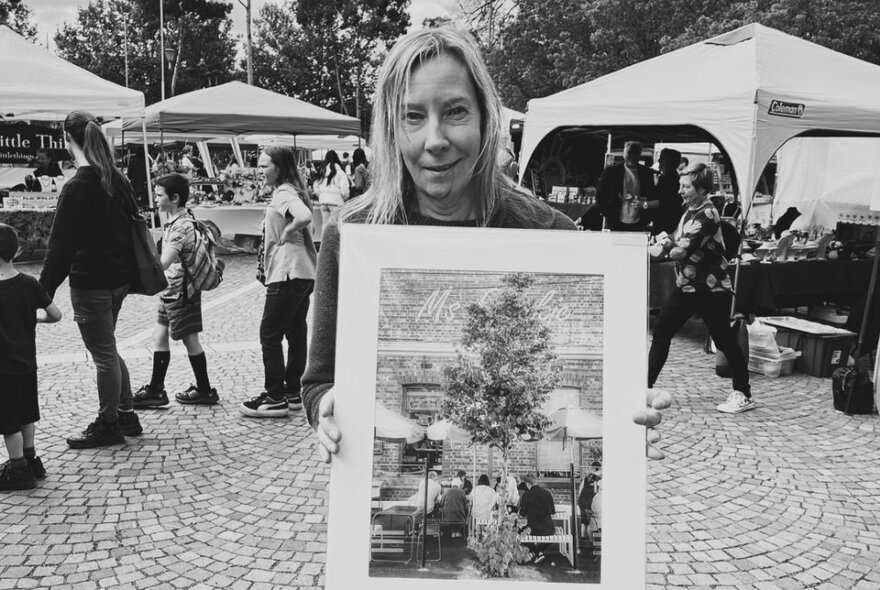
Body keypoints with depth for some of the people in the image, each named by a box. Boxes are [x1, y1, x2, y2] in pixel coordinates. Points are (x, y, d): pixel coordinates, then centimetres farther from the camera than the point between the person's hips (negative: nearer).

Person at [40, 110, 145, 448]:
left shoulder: (77, 188, -17)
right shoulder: (119, 181, 7)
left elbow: (60, 246, -17)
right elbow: (132, 227, 14)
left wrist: (45, 290, -12)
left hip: (90, 283, -8)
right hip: (119, 280, 8)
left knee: (103, 354, 3)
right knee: (107, 350, 21)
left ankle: (107, 426, 15)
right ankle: (126, 416, 28)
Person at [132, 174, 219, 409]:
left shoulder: (181, 226, -21)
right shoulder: (175, 221, 9)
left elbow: (163, 263, -29)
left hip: (181, 290, -10)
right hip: (171, 290, 10)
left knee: (190, 339, 2)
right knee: (159, 336, 11)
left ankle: (205, 391, 15)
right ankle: (155, 390, 17)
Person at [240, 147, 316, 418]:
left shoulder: (284, 194, -14)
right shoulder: (287, 192, 17)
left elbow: (304, 217, -34)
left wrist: (286, 233, -15)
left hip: (288, 273, -10)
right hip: (302, 273, 10)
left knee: (270, 334, -4)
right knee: (296, 333, 14)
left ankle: (275, 399, 0)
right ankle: (292, 393, 23)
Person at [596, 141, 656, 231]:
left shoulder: (647, 173, 7)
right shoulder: (611, 172, 0)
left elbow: (652, 198, 14)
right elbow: (600, 196, 1)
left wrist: (645, 204, -7)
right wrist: (609, 215, -6)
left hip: (638, 225, 2)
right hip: (616, 224, -2)